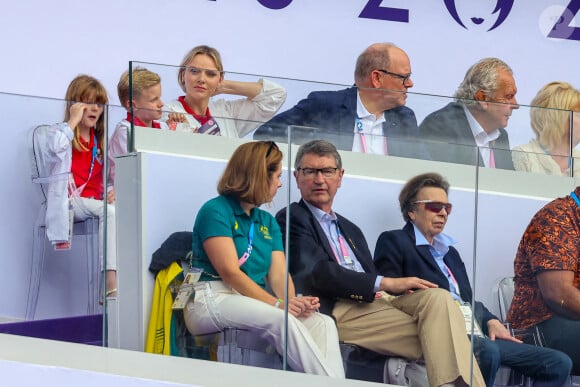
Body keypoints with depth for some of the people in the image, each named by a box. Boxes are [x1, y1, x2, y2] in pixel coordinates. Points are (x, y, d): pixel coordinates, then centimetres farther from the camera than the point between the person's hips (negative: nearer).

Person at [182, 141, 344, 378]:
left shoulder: (268, 222, 21)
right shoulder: (216, 211, -2)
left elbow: (279, 275, 7)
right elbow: (230, 273, -13)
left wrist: (293, 301, -17)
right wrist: (277, 304, -23)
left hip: (255, 302, 7)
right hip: (214, 299, -7)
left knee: (323, 323, -19)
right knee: (282, 320, -34)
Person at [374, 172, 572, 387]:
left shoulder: (450, 252, 31)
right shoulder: (393, 242, 7)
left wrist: (490, 321, 5)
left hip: (474, 335, 8)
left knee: (558, 363, -6)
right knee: (487, 351, -39)